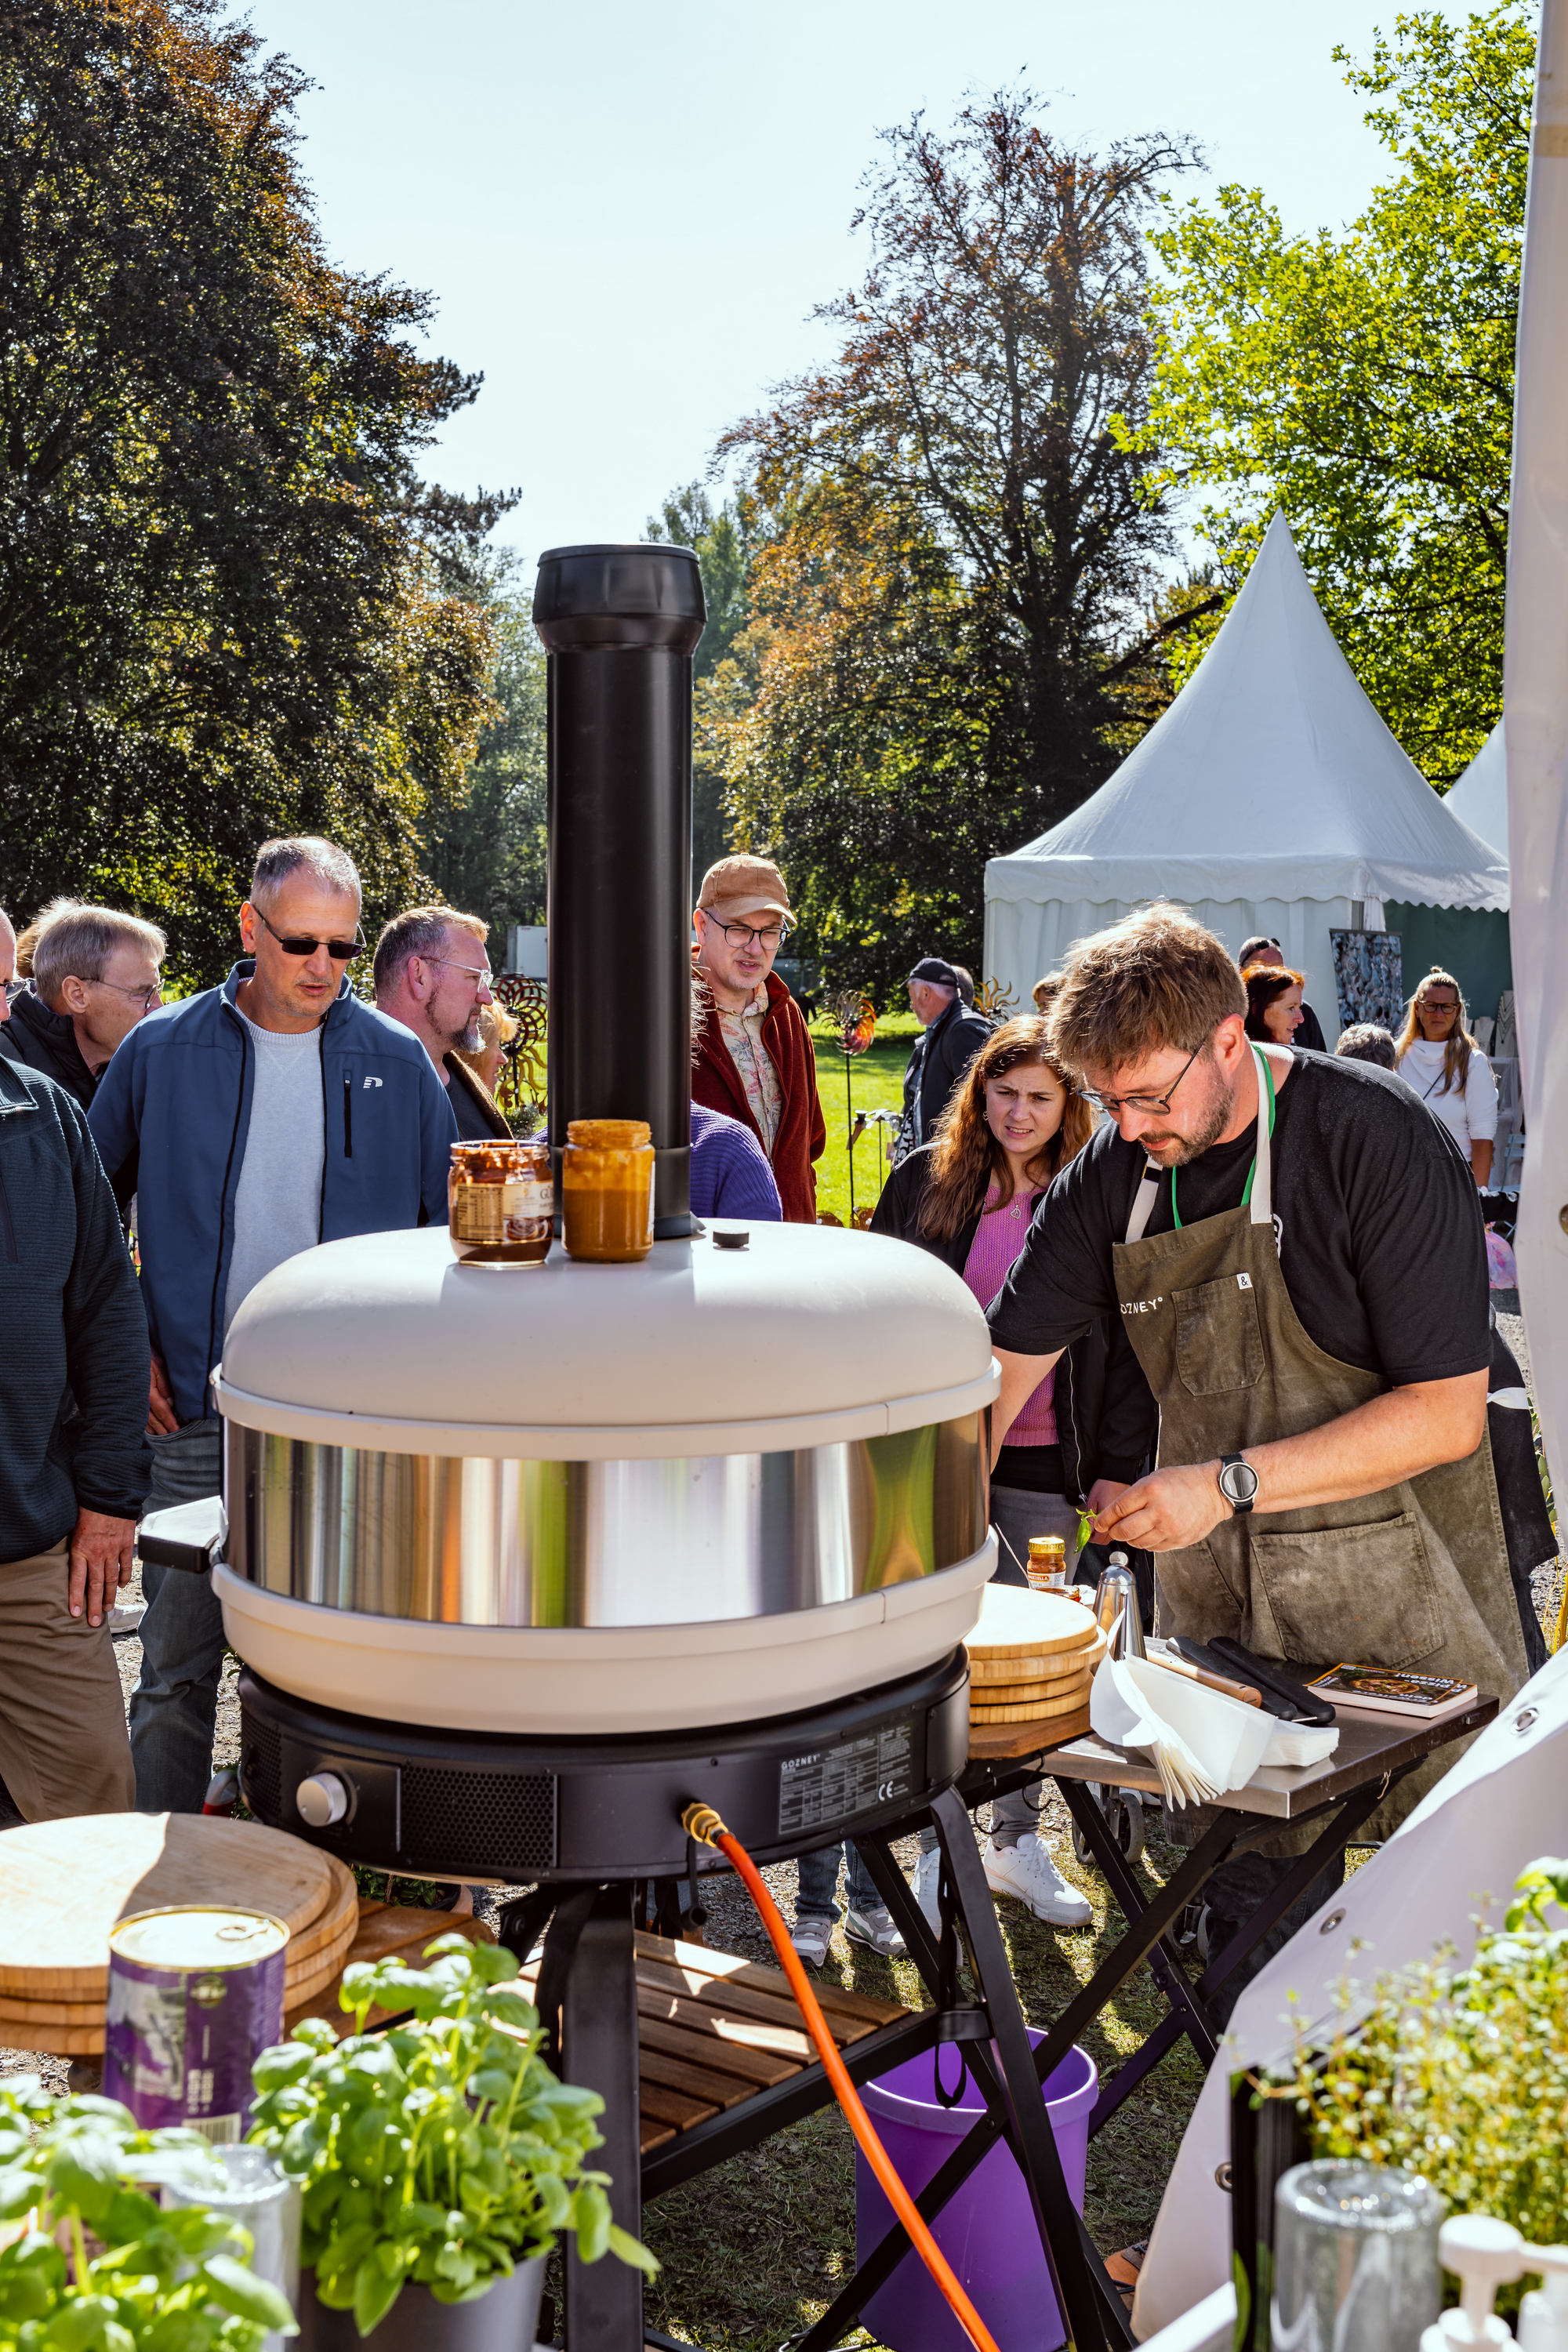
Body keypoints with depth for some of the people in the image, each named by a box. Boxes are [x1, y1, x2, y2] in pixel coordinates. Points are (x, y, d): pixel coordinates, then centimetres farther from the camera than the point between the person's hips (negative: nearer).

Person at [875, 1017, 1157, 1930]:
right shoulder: (926, 1181, 3)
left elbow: (1125, 1340, 4)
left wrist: (1120, 1463, -1)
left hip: (1047, 1464, 1)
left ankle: (1020, 1837, 24)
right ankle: (940, 1846, 13)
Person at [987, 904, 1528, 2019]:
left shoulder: (1380, 1140, -18)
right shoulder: (1115, 1171, -2)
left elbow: (1447, 1413, -20)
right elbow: (1002, 1363, 4)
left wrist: (1230, 1484, -25)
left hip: (1399, 1591, -4)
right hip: (1218, 1592, 4)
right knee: (1250, 1894, 10)